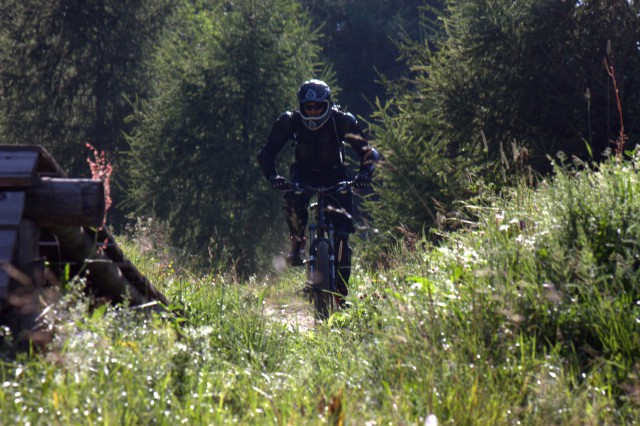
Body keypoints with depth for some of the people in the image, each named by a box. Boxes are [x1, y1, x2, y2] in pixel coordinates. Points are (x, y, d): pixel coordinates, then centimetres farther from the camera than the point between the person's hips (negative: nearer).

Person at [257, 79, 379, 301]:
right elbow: (266, 153, -16)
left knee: (341, 233, -15)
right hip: (304, 172, 1)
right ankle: (297, 242, -9)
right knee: (294, 198, -36)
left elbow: (367, 152, -16)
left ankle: (341, 289, -7)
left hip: (335, 175, -1)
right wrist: (273, 176, -35)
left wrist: (364, 174, -36)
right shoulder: (290, 121, -19)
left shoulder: (343, 121, -21)